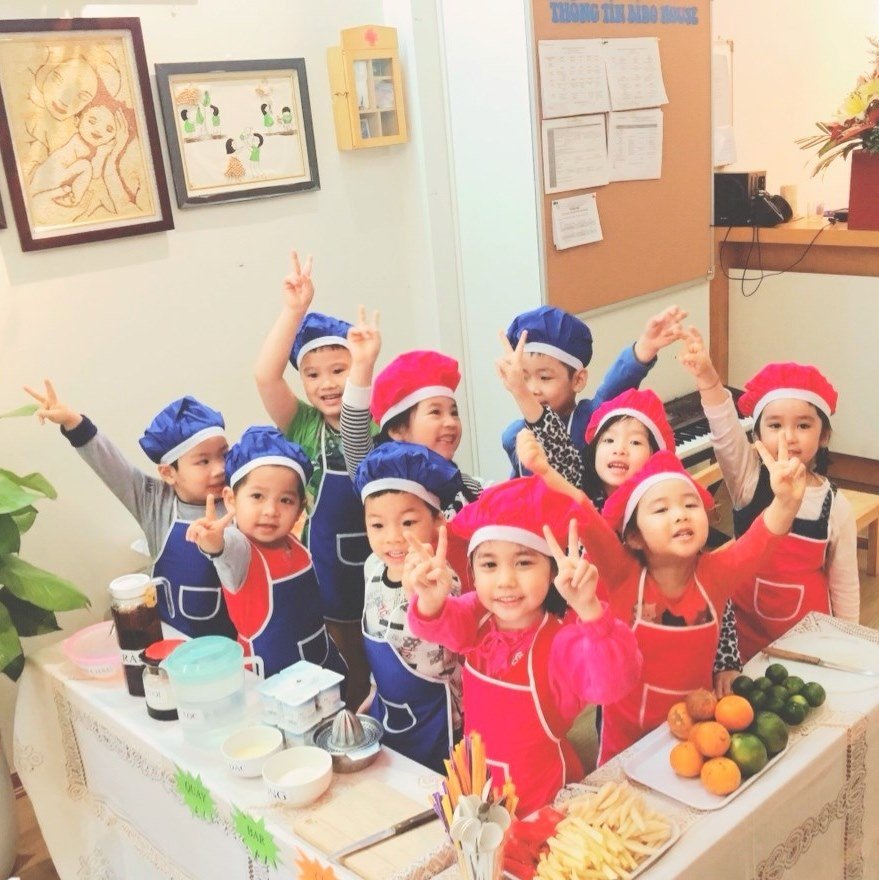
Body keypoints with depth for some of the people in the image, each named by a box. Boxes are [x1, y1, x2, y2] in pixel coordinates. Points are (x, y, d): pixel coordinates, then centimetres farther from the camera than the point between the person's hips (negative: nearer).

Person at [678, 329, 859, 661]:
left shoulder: (835, 506, -9)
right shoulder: (749, 479, -11)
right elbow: (725, 431, -30)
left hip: (807, 627, 0)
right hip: (746, 624, 0)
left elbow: (844, 583, 1)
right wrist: (707, 376, -47)